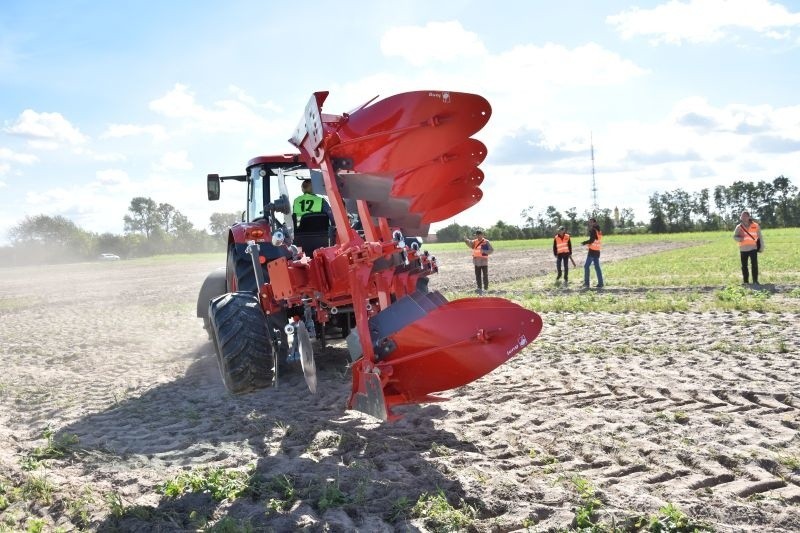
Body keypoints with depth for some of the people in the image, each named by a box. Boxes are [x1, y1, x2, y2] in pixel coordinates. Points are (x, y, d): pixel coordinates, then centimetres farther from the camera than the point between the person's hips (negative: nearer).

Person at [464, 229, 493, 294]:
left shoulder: (486, 242, -6)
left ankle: (486, 288, 9)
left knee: (485, 275, 0)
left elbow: (491, 250, -8)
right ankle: (479, 288, 18)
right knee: (478, 276, 9)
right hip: (476, 261, 4)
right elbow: (469, 243, -6)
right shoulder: (474, 242, 7)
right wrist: (466, 240, -27)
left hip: (484, 261, -4)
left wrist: (484, 251, -22)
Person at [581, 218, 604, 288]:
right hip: (597, 251, 8)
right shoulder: (599, 231, 14)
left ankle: (586, 283, -5)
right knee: (597, 267, 9)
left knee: (586, 266, -3)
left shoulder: (593, 230, -11)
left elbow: (591, 240, -17)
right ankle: (600, 283, 6)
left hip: (592, 251, -8)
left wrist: (585, 243, -4)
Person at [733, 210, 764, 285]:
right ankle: (745, 281, 13)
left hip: (753, 248, -2)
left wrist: (761, 246, 2)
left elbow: (760, 236, 5)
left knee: (754, 265, -5)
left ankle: (755, 281, 2)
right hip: (743, 249, 2)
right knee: (744, 266, 6)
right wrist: (739, 239, -21)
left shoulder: (755, 226, -1)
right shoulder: (739, 227, 2)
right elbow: (735, 237, 2)